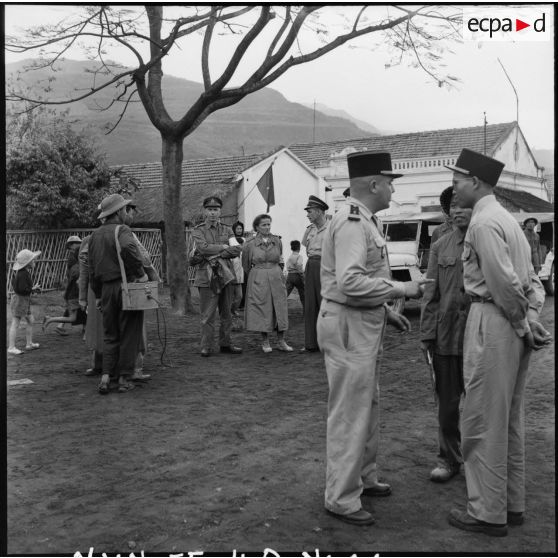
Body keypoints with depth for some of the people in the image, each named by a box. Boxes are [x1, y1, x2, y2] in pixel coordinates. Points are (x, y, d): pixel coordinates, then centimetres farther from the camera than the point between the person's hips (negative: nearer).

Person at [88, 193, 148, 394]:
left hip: (107, 288, 6)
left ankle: (106, 376, 4)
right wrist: (140, 273, -19)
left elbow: (92, 268, 15)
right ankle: (124, 378, 8)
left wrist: (97, 294, 20)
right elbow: (129, 248, -31)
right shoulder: (122, 230, -8)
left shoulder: (95, 235, 13)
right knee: (129, 335, 5)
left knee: (110, 335, 15)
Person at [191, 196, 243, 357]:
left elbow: (237, 250, -1)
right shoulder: (198, 231, 5)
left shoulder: (227, 230, 14)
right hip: (207, 276, -4)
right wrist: (223, 247, -6)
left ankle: (225, 344, 18)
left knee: (226, 313, 9)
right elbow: (203, 248, -14)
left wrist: (217, 254, -11)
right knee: (207, 314, -3)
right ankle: (205, 346, 5)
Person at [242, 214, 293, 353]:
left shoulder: (277, 241, 3)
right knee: (262, 310, 1)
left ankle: (281, 342, 10)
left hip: (276, 278, 3)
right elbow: (246, 265, 11)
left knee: (280, 309, 2)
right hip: (258, 280, -3)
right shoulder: (250, 244, -4)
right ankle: (265, 342, 12)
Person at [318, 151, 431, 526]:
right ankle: (341, 498, 10)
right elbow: (349, 283, -28)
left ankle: (364, 477, 36)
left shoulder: (364, 221, 15)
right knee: (350, 412, -2)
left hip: (365, 324, 11)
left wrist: (386, 310, 15)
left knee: (369, 405, 20)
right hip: (347, 325, -11)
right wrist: (401, 289, -21)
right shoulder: (351, 222, -18)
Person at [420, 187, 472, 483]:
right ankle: (449, 458, 26)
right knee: (447, 402, 10)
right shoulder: (440, 247, 8)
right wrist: (426, 334, 3)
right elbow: (431, 294, 7)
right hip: (446, 336, 3)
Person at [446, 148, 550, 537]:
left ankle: (488, 513, 10)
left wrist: (522, 323, -10)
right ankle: (513, 504, 28)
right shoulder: (507, 219, 17)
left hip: (492, 322, -10)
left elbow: (503, 282, -21)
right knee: (510, 420, 17)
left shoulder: (483, 222, -14)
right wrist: (532, 315, 5)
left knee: (483, 422, 0)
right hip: (514, 327, 10)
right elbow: (532, 279, 15)